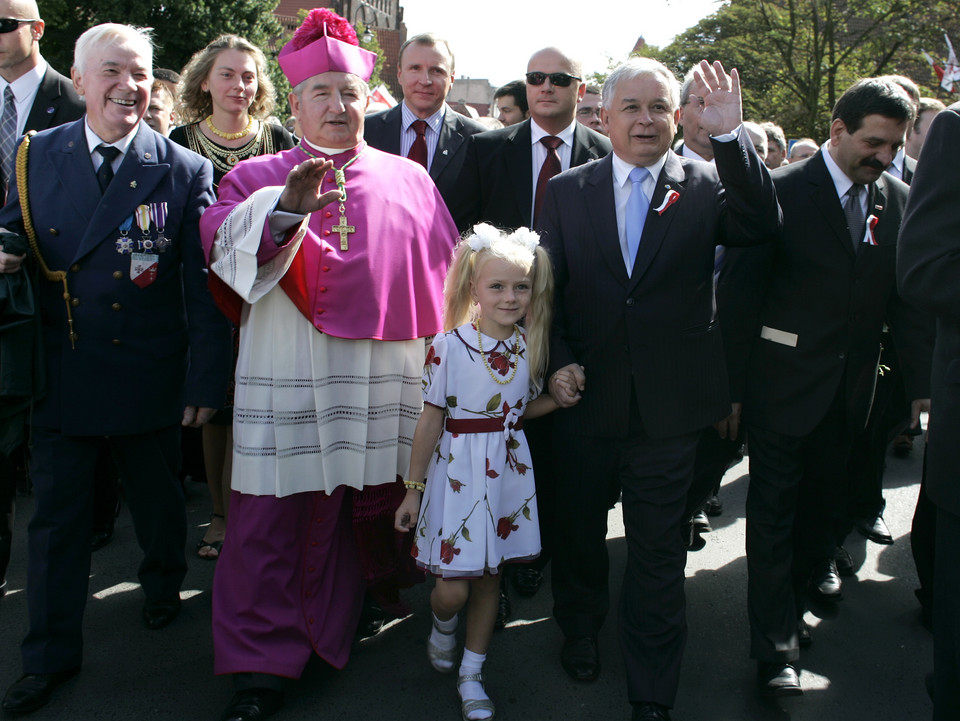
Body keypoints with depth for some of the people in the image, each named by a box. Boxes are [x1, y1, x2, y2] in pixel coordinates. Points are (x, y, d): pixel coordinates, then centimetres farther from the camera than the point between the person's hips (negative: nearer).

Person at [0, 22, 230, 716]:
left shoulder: (185, 170, -7)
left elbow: (204, 287, -8)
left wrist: (207, 381, -10)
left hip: (150, 378, -2)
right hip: (61, 374, 2)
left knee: (158, 500, 18)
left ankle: (163, 584, 48)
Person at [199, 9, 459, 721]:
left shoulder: (409, 180, 13)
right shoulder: (261, 177, 9)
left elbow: (442, 276, 15)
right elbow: (224, 244, -10)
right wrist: (286, 208, -28)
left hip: (387, 377, 2)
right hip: (289, 379, -1)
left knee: (378, 502, 9)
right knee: (278, 513, -1)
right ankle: (263, 661, 12)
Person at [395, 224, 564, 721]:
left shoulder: (529, 346, 1)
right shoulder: (449, 346, -12)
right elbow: (431, 419, -7)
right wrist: (413, 489, -3)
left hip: (509, 474, 4)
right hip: (459, 473, -4)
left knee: (490, 580, 13)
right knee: (452, 588, -4)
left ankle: (471, 675, 31)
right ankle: (442, 626, 33)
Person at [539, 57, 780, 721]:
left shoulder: (707, 185, -2)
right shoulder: (568, 191, 2)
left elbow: (763, 228, -20)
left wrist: (731, 133, -28)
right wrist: (558, 364, -8)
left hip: (668, 406, -1)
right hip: (585, 396, 2)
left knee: (658, 549, 10)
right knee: (579, 529, 20)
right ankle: (581, 629, 47)